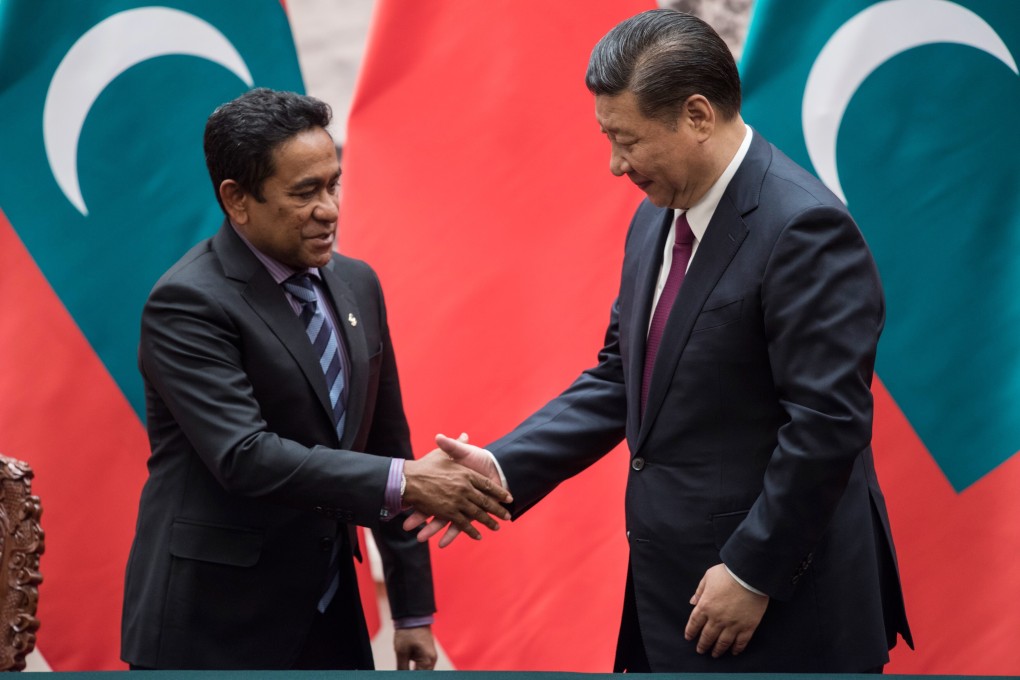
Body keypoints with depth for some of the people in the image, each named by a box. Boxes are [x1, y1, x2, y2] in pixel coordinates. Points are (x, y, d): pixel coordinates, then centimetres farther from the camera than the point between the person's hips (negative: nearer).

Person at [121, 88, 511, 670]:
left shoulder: (357, 284, 7)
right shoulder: (187, 304, -15)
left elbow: (386, 443, 11)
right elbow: (244, 456, -25)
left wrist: (414, 608, 10)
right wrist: (405, 483, -28)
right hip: (213, 629, -6)